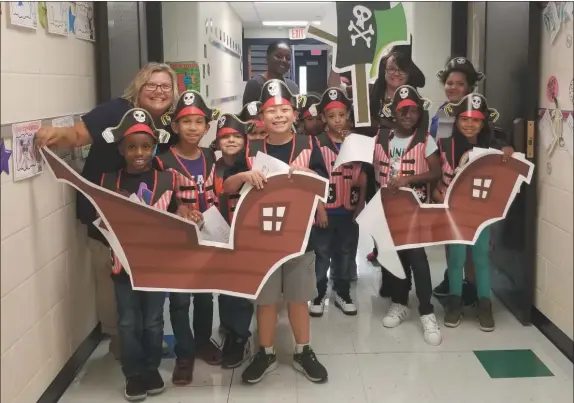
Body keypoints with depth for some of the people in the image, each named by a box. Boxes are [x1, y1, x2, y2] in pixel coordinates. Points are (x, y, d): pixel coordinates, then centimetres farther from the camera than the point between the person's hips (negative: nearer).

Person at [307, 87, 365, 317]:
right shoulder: (318, 144, -7)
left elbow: (363, 176, 9)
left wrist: (361, 205, 6)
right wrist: (319, 208, -12)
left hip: (349, 209, 3)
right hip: (326, 209, -3)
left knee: (346, 254, 14)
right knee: (322, 254, 8)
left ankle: (342, 293, 28)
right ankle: (319, 294, 20)